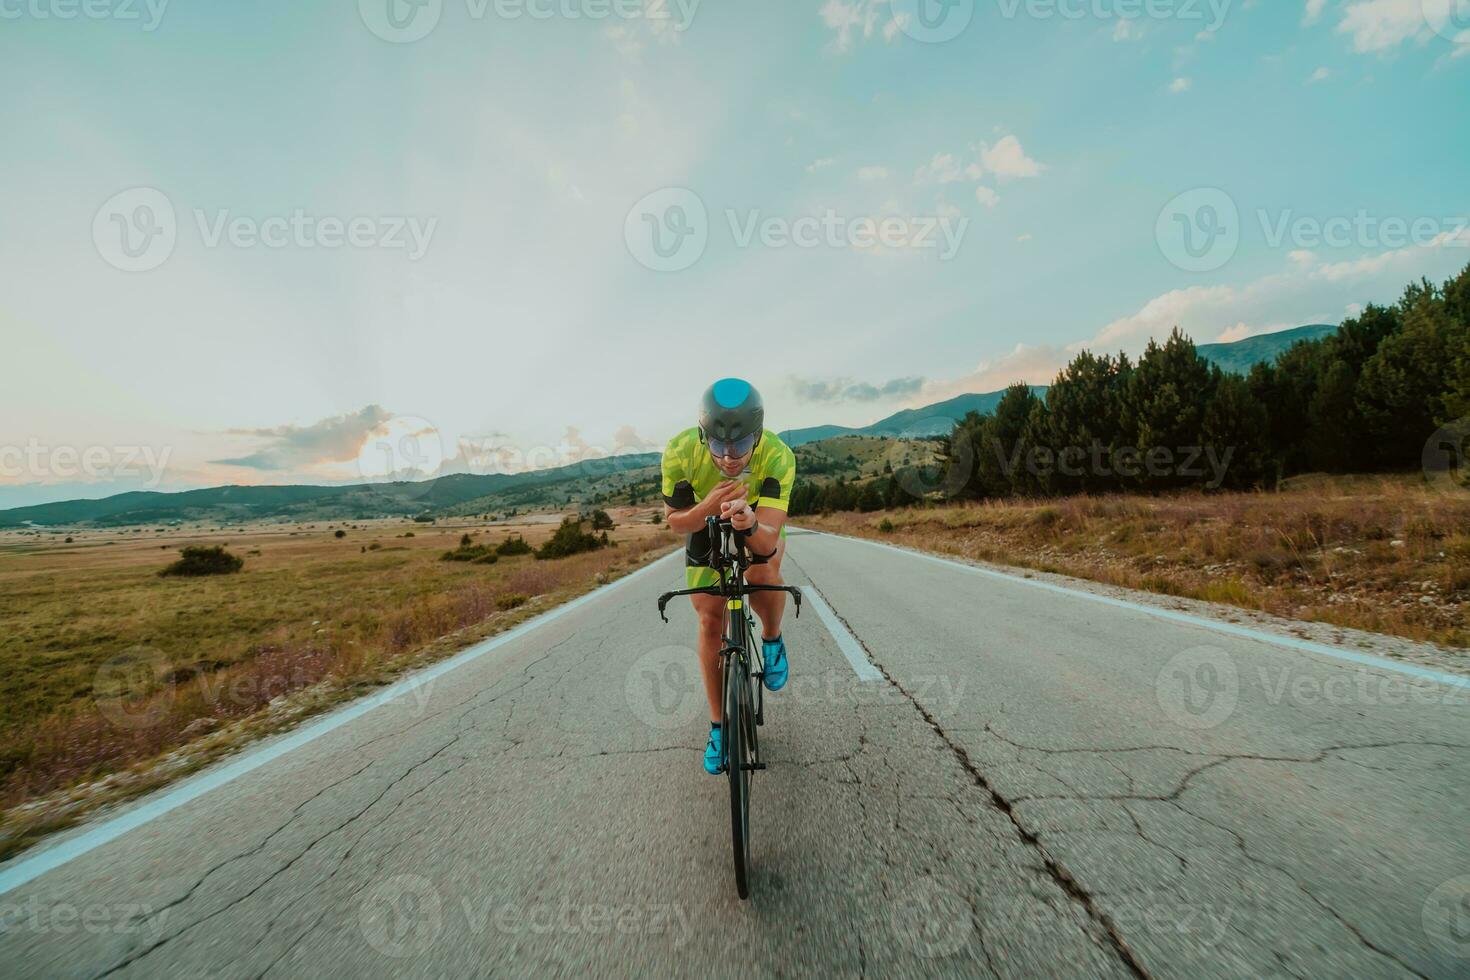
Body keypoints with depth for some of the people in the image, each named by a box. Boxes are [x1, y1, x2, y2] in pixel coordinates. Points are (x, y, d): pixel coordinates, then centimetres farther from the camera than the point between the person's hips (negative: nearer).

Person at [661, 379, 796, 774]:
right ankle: (718, 725, 19)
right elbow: (674, 520, -21)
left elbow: (768, 539, -41)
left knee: (763, 576, -31)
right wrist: (708, 508, -43)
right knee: (710, 622, -1)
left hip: (759, 526, 0)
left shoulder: (778, 456, -37)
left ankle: (771, 640, 5)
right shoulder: (680, 451, -34)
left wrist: (749, 523, -65)